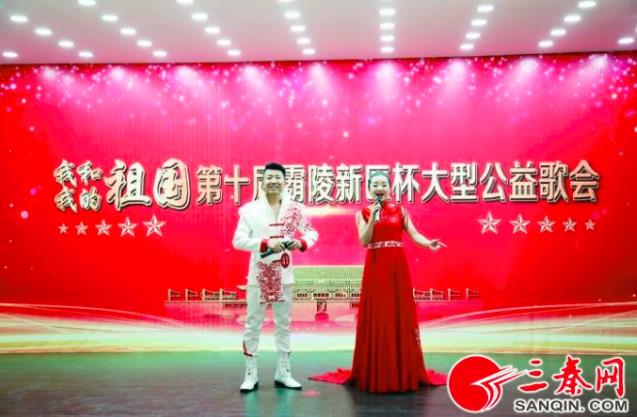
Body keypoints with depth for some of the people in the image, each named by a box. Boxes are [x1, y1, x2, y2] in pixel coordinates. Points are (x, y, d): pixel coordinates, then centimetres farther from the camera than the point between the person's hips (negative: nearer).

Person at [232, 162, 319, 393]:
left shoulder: (295, 209, 1)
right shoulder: (250, 209, -7)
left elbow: (312, 232, 6)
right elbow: (238, 240, -12)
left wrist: (301, 242, -16)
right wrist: (266, 243, -24)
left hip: (284, 274, 3)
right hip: (258, 274, -2)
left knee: (283, 324, 11)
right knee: (253, 324, 3)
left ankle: (283, 373, 22)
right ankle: (251, 374, 13)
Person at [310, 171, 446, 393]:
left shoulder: (400, 210, 9)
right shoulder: (363, 213, 6)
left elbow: (414, 234, -2)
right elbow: (364, 241, -6)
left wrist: (429, 243, -21)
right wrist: (373, 218, -16)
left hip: (398, 268, 2)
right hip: (375, 268, -1)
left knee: (401, 317, 3)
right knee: (376, 318, 0)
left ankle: (404, 372, 13)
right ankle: (375, 373, 9)